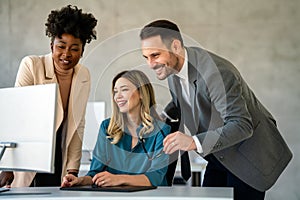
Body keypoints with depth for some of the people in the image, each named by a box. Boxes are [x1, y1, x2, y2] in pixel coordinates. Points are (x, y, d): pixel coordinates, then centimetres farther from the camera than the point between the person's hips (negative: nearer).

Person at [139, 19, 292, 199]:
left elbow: (242, 126, -37)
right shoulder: (173, 69, -5)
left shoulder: (216, 72, -33)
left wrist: (195, 142, -47)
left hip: (249, 151, -8)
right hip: (219, 155, 8)